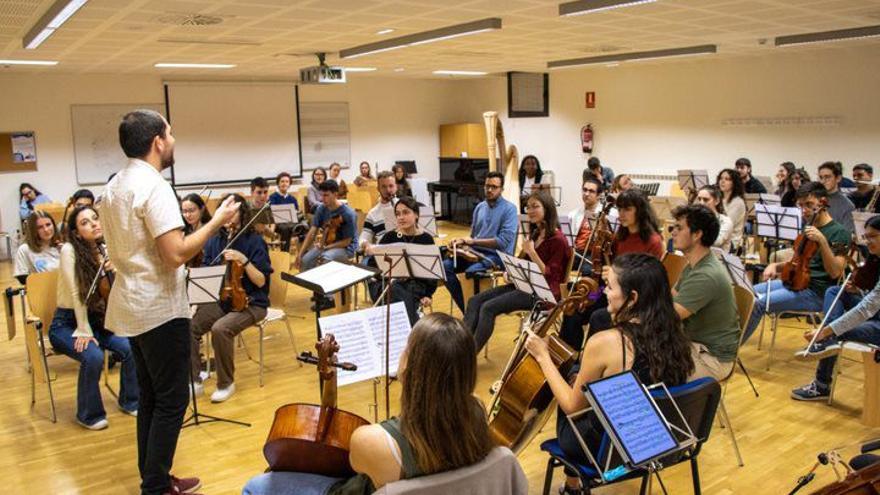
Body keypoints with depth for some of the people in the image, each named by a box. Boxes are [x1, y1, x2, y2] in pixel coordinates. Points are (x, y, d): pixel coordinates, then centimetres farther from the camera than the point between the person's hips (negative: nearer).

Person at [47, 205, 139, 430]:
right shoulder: (69, 250, -15)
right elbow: (76, 293, -18)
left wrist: (113, 273, -24)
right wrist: (84, 331, -19)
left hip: (96, 319, 5)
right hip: (66, 323, -5)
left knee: (130, 349, -17)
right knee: (93, 357, -30)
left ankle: (129, 401, 8)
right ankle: (89, 415, -6)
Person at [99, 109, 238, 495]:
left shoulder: (113, 187, 11)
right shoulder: (154, 187, -19)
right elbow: (176, 254, -26)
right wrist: (217, 221, -17)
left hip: (132, 304, 10)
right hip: (160, 308, -10)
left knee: (150, 395, 16)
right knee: (171, 399, 1)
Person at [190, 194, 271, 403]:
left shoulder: (255, 241, -8)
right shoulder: (214, 240, 7)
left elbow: (261, 281, -11)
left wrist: (244, 261, -24)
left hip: (251, 303, -5)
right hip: (220, 300, 5)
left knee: (220, 329, -32)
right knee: (189, 327, -21)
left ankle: (226, 383, -11)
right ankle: (195, 381, -4)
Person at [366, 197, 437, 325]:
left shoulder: (426, 239, 7)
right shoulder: (390, 237, 8)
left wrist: (428, 295, -5)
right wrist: (372, 254, -16)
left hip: (416, 285, -1)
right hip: (389, 283, 1)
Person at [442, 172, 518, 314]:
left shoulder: (509, 209, -6)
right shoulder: (480, 207, 14)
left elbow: (504, 241, -17)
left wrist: (473, 241, -16)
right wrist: (462, 241, -4)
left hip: (497, 255, -6)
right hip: (476, 252, 7)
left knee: (471, 271, -34)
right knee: (445, 266, -15)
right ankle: (466, 309, -7)